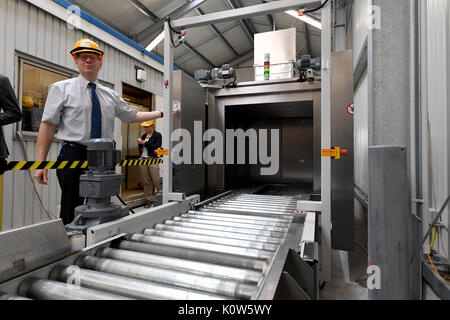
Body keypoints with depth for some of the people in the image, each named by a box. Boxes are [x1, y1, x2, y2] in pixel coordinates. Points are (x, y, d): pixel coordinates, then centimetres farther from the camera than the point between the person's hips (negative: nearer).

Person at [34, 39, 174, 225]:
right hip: (74, 155, -4)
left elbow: (133, 117, 21)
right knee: (71, 214, -2)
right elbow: (48, 125, -2)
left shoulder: (111, 95, 14)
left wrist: (162, 113, 14)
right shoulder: (61, 88, 3)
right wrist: (41, 163, -8)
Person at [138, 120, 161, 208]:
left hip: (153, 159, -5)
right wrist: (140, 144, 2)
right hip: (143, 159, 5)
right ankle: (148, 199, 11)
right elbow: (140, 149, 23)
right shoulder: (143, 136, 19)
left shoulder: (157, 135, 2)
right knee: (146, 181, 5)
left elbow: (157, 147, -11)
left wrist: (145, 143, -10)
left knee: (155, 180, -9)